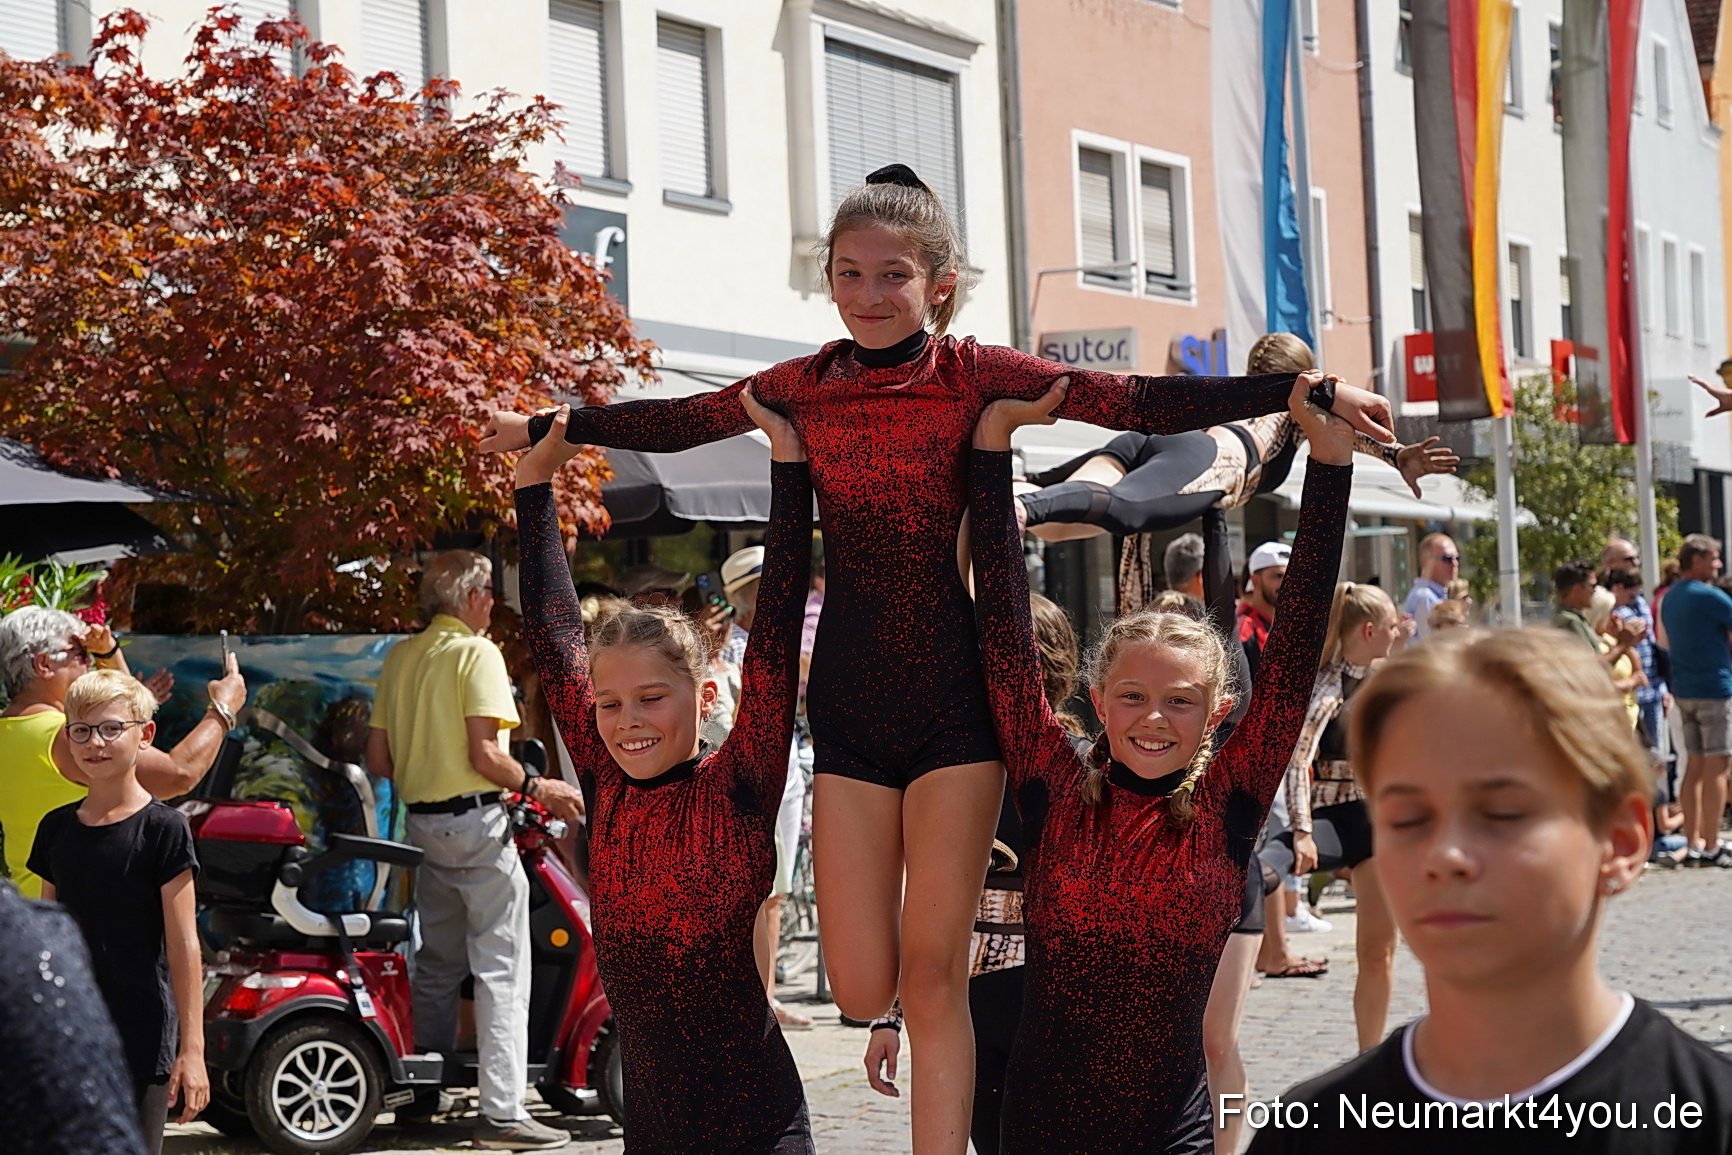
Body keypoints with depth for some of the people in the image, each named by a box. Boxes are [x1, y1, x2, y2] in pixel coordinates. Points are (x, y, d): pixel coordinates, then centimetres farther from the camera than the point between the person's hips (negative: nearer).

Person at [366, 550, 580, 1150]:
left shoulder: (399, 656, 11)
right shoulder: (477, 653, -10)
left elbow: (378, 759, 11)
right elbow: (484, 753, -18)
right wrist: (536, 788, -6)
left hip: (422, 821, 8)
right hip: (474, 818, -8)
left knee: (438, 961, 19)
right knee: (500, 968, -6)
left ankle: (420, 1092, 25)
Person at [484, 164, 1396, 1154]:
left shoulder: (974, 373, -4)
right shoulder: (807, 385, 6)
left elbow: (1142, 402, -12)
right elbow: (674, 424, 20)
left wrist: (1310, 392, -21)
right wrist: (539, 429, 27)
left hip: (952, 698, -3)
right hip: (848, 701, 3)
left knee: (932, 976, -4)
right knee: (863, 990, 1)